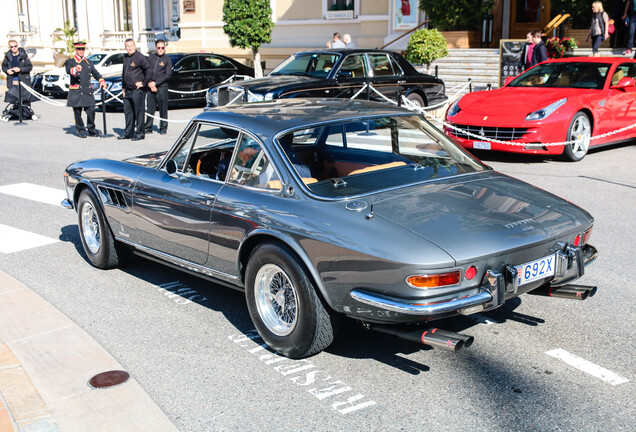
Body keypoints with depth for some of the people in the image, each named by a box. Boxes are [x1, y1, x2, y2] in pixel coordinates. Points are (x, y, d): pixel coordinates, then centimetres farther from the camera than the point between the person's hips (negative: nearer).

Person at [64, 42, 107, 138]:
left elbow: (95, 73, 13)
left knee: (91, 110, -3)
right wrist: (75, 69, -41)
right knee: (77, 112, -1)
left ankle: (91, 130, 12)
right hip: (76, 92, -3)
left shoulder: (89, 63, 21)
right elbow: (68, 70, -17)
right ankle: (81, 130, 12)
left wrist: (102, 81, -8)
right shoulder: (70, 62, 5)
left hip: (88, 91, 3)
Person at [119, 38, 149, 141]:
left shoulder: (140, 57, -10)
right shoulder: (125, 57, 15)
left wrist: (143, 83, -11)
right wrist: (123, 87, 20)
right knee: (128, 111, 11)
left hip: (138, 90, -8)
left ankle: (139, 133, 4)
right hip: (127, 90, 8)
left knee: (139, 111, -2)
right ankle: (128, 133, 20)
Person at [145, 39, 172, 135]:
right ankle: (148, 128, 9)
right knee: (150, 108, 3)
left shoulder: (167, 59, 4)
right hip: (151, 87, 3)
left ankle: (163, 128, 9)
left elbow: (168, 74, -4)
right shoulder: (151, 57, 14)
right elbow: (148, 71, 7)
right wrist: (150, 83, -8)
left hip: (162, 87, -3)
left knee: (163, 108, -1)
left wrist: (155, 83, -9)